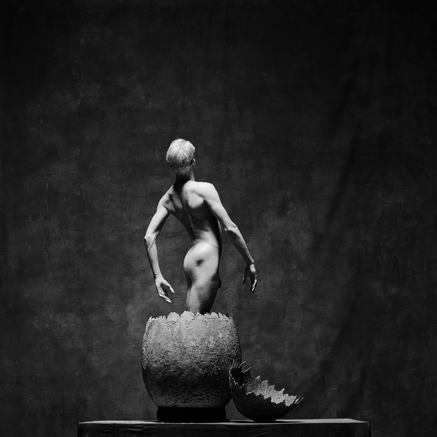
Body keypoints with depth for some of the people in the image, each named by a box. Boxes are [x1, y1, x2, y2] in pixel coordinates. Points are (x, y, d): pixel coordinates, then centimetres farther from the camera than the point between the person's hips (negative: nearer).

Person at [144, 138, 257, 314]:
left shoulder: (167, 198, 9)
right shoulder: (204, 189, -10)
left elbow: (149, 237, 4)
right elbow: (229, 228, -11)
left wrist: (157, 276, 8)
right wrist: (250, 263, -4)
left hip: (190, 259, 7)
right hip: (207, 256, -7)